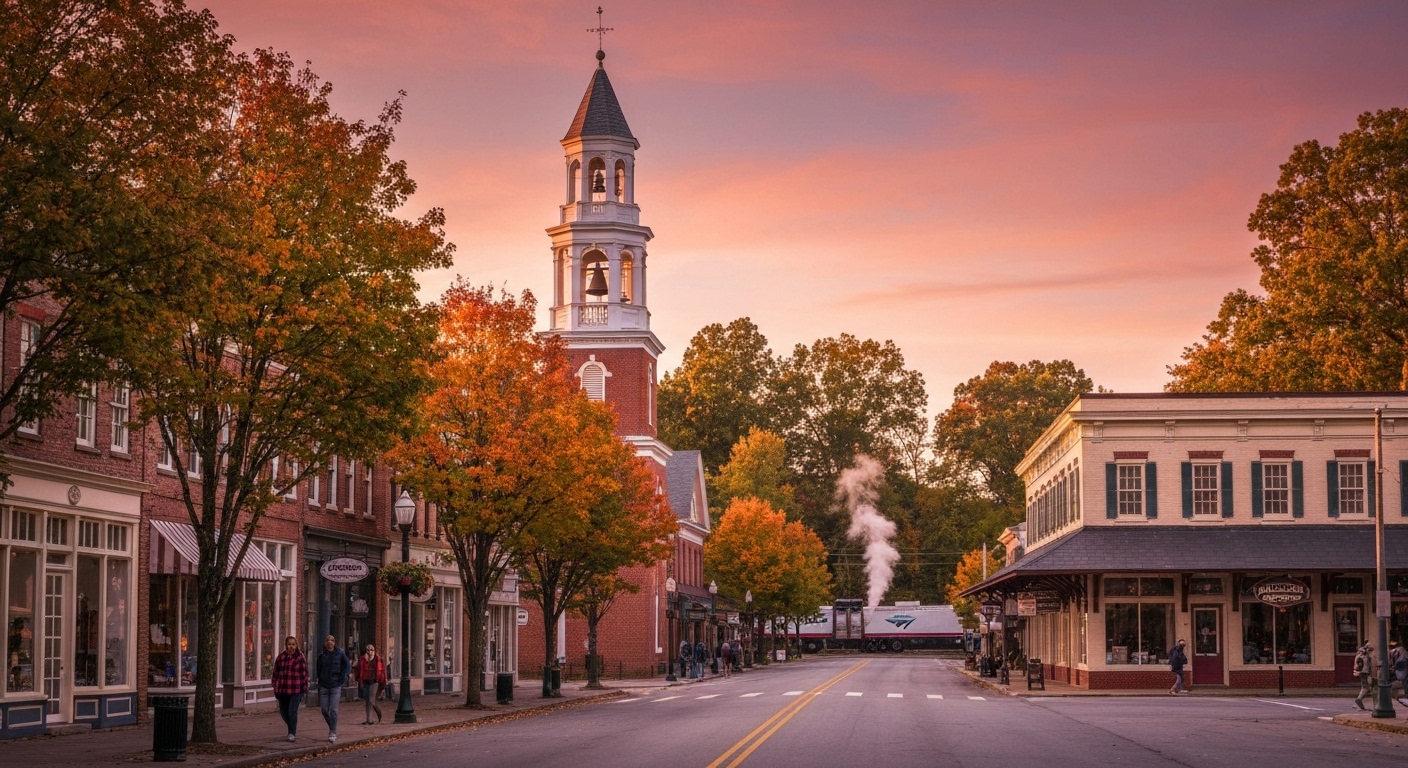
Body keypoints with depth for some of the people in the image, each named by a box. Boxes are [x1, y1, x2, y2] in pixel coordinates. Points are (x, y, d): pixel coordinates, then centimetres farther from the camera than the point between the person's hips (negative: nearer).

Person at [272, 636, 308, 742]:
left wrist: (304, 689, -1)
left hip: (296, 690, -4)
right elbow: (276, 673, 11)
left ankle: (292, 733, 7)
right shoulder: (280, 657, 5)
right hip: (282, 689, 4)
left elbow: (304, 674, 1)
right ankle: (292, 729, 35)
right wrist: (276, 688, 9)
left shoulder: (301, 657, -1)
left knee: (292, 712, -10)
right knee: (284, 712, 11)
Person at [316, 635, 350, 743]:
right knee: (324, 710, 4)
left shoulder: (340, 654, -2)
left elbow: (347, 666, 2)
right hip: (324, 685, 3)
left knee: (333, 709, -9)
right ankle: (331, 727, 28)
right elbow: (318, 670, 13)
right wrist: (319, 683, 9)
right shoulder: (321, 655, 5)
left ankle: (333, 733, -5)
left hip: (335, 686, -3)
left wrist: (342, 677, -7)